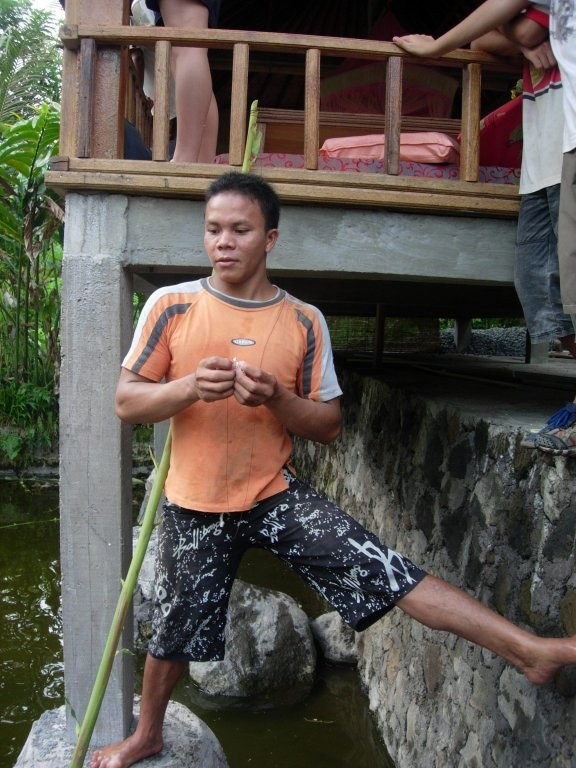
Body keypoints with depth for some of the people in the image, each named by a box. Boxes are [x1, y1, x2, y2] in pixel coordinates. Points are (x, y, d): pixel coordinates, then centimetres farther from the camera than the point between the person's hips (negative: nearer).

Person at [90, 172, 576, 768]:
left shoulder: (304, 321, -4)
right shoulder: (171, 306, -7)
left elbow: (329, 425, -1)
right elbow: (126, 402, -5)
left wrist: (276, 397, -22)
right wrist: (191, 387, -25)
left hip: (276, 495, 0)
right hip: (194, 505, 1)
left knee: (385, 572, -14)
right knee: (173, 631, 16)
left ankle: (528, 651, -10)